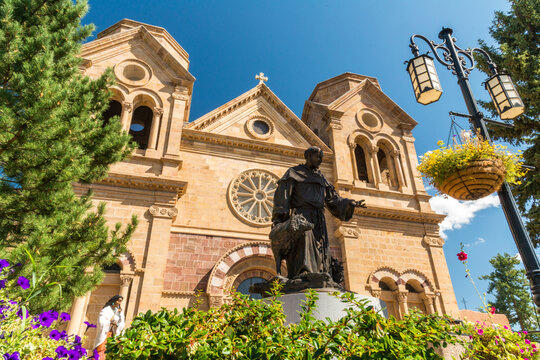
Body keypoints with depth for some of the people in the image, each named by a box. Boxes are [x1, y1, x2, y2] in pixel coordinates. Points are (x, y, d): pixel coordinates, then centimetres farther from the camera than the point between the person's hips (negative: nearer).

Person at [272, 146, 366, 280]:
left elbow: (333, 199, 19)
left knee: (321, 251, -7)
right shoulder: (294, 172, 12)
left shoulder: (321, 178, 27)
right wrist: (278, 217, -14)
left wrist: (349, 203, 0)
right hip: (301, 214, -5)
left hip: (318, 219, 6)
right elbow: (283, 193, -1)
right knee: (303, 242, -27)